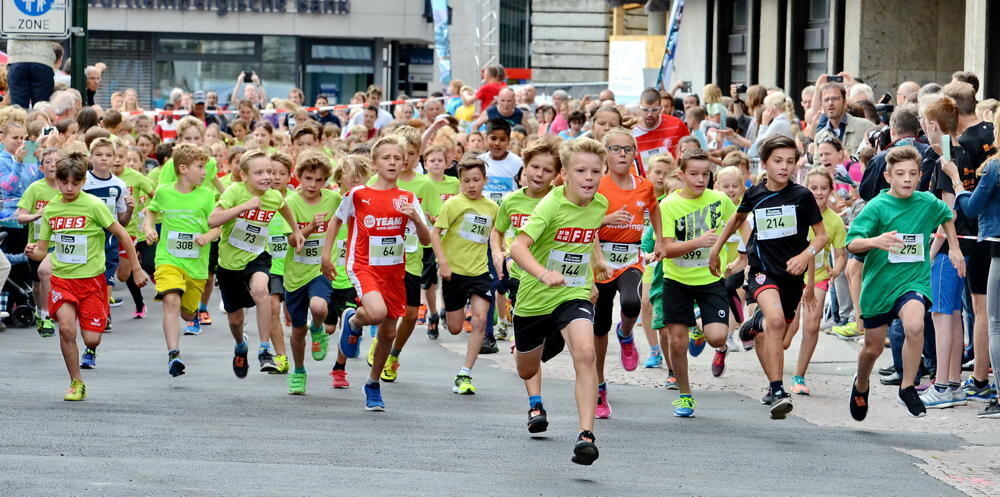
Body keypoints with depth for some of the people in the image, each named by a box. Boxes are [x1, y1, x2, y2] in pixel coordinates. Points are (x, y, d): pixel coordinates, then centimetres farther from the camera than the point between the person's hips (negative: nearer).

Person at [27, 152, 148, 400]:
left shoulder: (94, 205, -10)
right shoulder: (51, 209, 2)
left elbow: (123, 235, -2)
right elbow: (42, 251, 9)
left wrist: (136, 269, 0)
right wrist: (33, 251, -14)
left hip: (91, 278, -2)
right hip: (62, 277, 2)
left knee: (91, 339, -6)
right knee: (66, 327, -20)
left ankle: (91, 350, 33)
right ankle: (76, 383, -2)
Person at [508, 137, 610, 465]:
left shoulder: (600, 205, -6)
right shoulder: (551, 206, -23)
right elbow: (518, 247, -37)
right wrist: (543, 274, -51)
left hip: (575, 294, 1)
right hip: (535, 298, -1)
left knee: (585, 352, -28)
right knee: (527, 365, 21)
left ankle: (586, 435, -28)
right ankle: (535, 403, 59)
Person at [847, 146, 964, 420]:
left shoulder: (928, 203, -2)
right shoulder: (877, 207, -13)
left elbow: (947, 216, 23)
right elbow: (852, 243, -22)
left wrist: (954, 248, 18)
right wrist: (875, 241, -41)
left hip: (914, 281, 1)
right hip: (878, 284, -1)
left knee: (914, 325, -30)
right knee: (873, 348, 13)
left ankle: (907, 387, -14)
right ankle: (861, 385, 46)